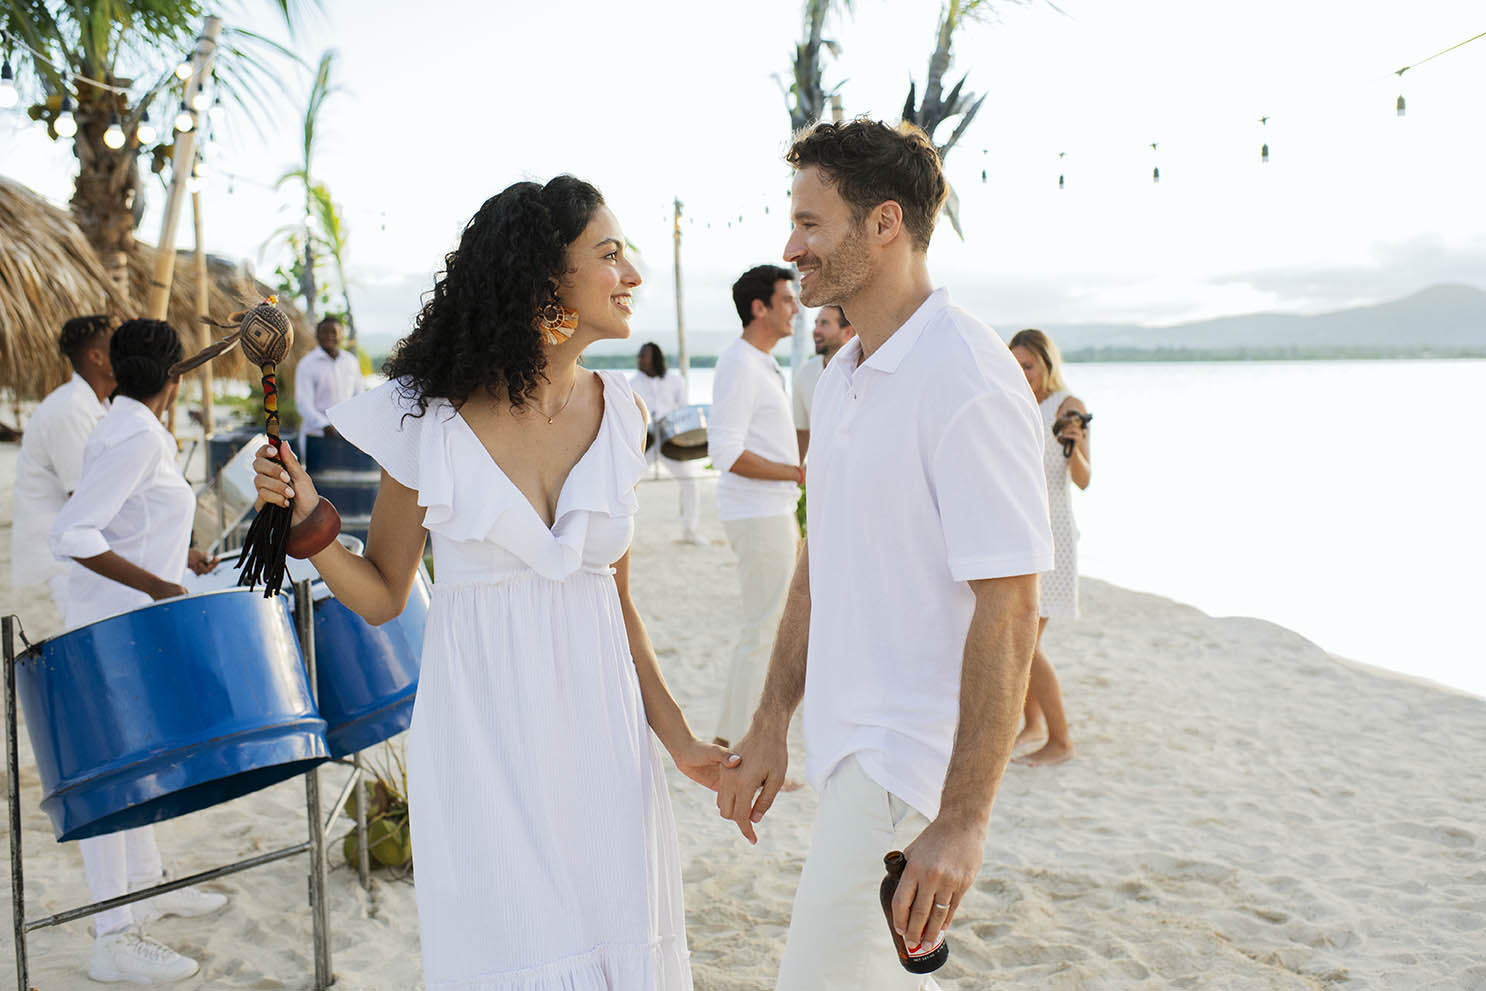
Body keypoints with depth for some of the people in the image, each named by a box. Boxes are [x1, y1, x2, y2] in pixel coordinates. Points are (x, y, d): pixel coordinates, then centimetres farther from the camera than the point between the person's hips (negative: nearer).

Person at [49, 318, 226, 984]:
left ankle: (146, 884, 36)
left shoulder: (126, 429, 10)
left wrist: (177, 556, 22)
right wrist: (157, 585, -27)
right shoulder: (137, 436, -19)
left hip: (134, 624, 10)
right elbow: (72, 535, -26)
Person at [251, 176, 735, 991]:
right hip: (483, 732, -3)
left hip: (599, 726, 4)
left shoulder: (617, 412, 2)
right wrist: (309, 525, -18)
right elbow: (382, 596, 0)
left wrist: (677, 739, 6)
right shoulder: (431, 414, -8)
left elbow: (616, 601, 7)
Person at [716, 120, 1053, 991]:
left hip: (911, 758, -9)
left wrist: (963, 820, -23)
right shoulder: (841, 379, 10)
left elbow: (1008, 610, -22)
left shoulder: (968, 381, -19)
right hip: (850, 741, 9)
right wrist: (772, 724, 14)